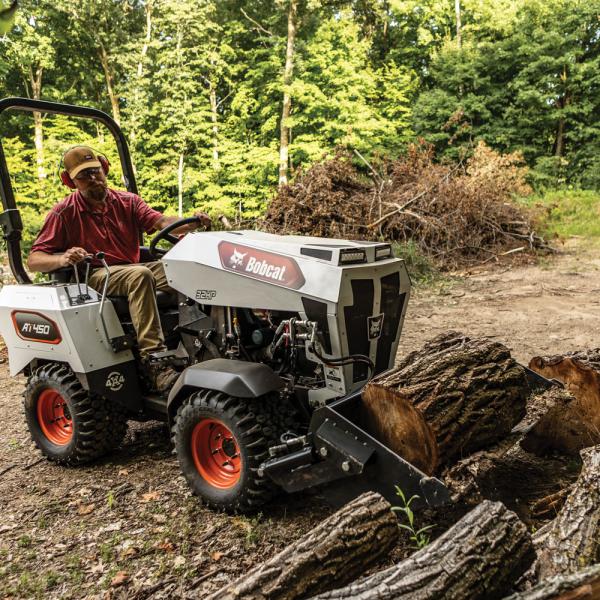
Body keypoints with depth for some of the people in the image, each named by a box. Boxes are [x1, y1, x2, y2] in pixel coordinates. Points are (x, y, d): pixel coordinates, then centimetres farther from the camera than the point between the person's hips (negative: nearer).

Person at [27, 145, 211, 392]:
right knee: (140, 275, -36)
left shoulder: (127, 202, 11)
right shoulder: (64, 213, 1)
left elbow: (161, 222, -6)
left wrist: (193, 222, -27)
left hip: (131, 269, 4)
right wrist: (63, 259, -27)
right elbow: (33, 260, -4)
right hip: (94, 277, -4)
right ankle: (152, 360, -41)